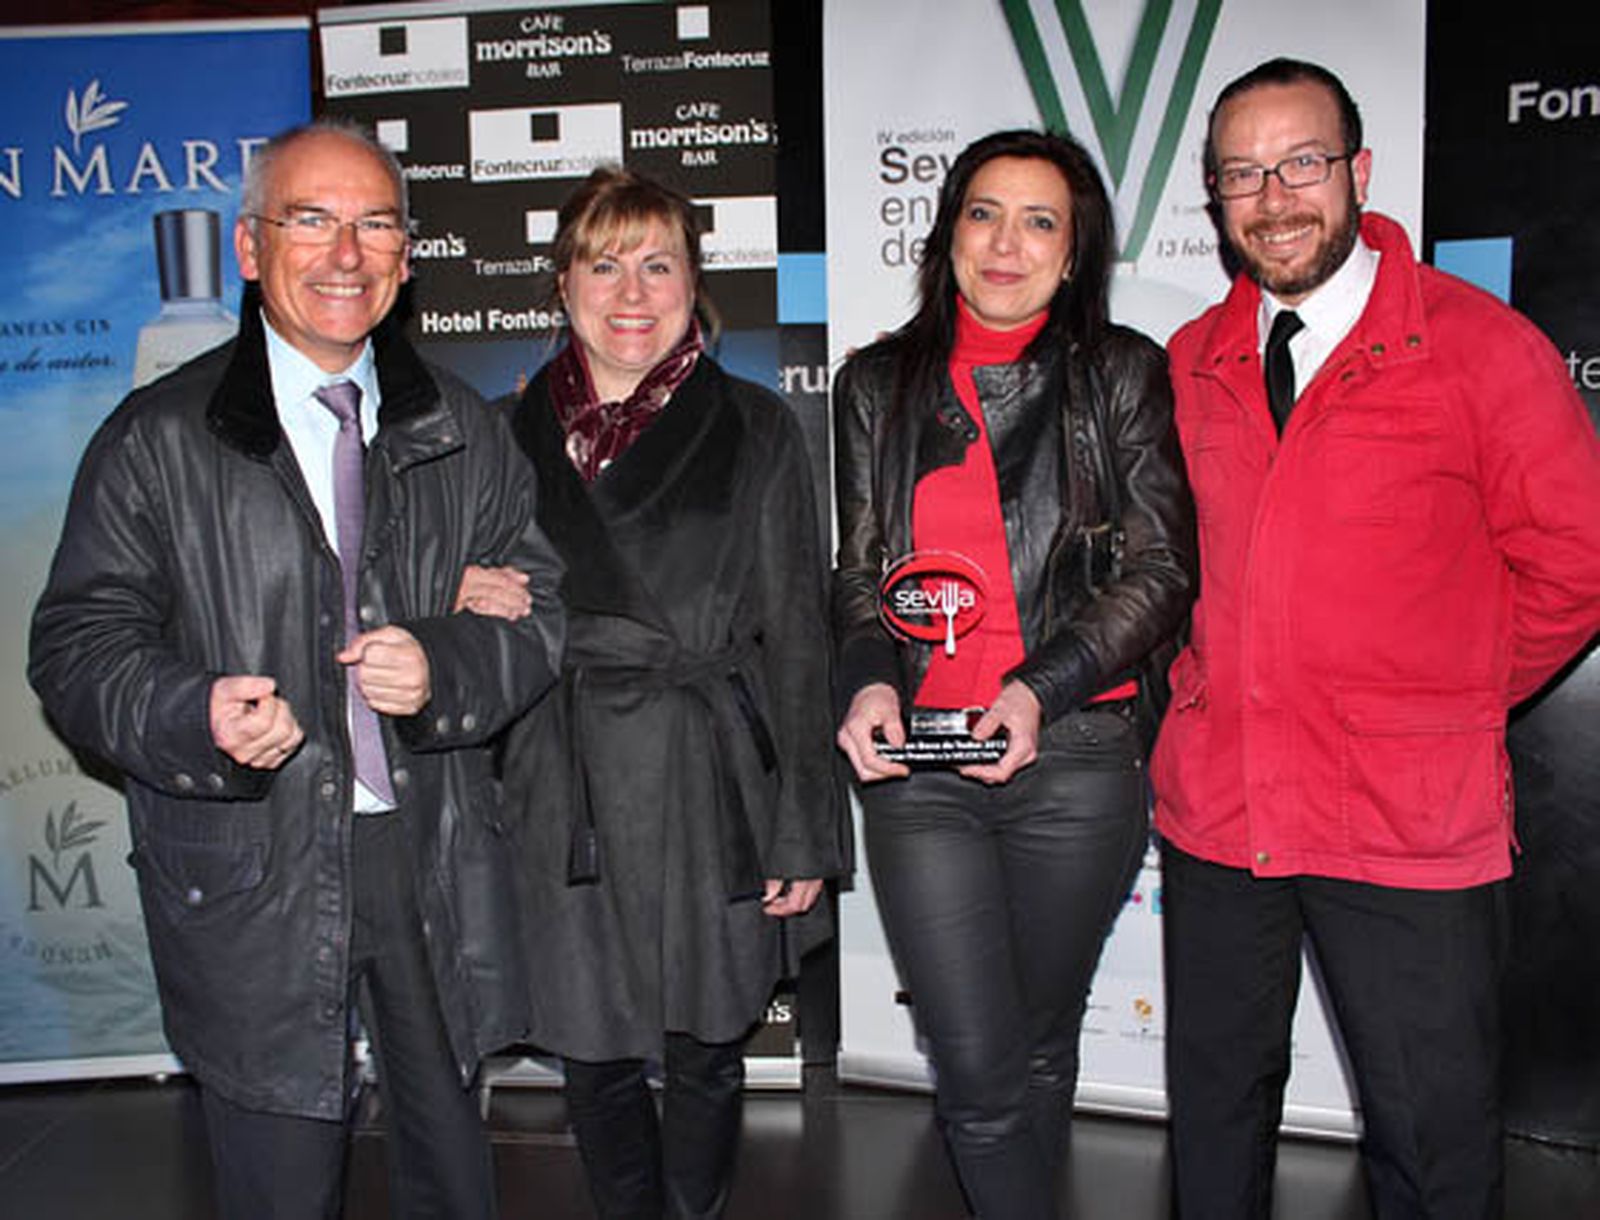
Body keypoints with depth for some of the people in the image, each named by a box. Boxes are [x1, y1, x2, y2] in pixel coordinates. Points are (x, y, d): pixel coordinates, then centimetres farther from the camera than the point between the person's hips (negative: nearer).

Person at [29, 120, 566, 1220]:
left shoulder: (465, 432, 7)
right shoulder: (159, 440, -2)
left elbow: (542, 609, 4)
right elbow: (79, 645, -3)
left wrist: (443, 665, -16)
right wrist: (195, 718, -23)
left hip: (436, 857, 3)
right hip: (251, 885, -2)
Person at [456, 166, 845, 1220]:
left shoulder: (755, 430, 0)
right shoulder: (513, 432, 7)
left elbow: (795, 634, -1)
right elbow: (482, 595, 16)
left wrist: (803, 832, -4)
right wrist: (466, 603, -9)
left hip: (712, 791, -1)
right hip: (564, 801, 2)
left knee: (705, 1049, 12)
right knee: (593, 1054, 13)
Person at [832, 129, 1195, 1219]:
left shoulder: (1123, 375, 4)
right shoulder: (879, 384, 10)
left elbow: (1162, 570, -1)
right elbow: (861, 569, 12)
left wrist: (1041, 690, -14)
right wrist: (871, 681, -7)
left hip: (1076, 758, -1)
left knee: (1040, 1047, 14)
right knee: (976, 1069, -2)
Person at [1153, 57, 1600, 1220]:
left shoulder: (1482, 346, -6)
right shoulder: (1191, 363, 6)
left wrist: (1441, 706, 1)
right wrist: (1209, 686, 8)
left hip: (1414, 824, -3)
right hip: (1214, 811, 4)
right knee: (1216, 1104, 17)